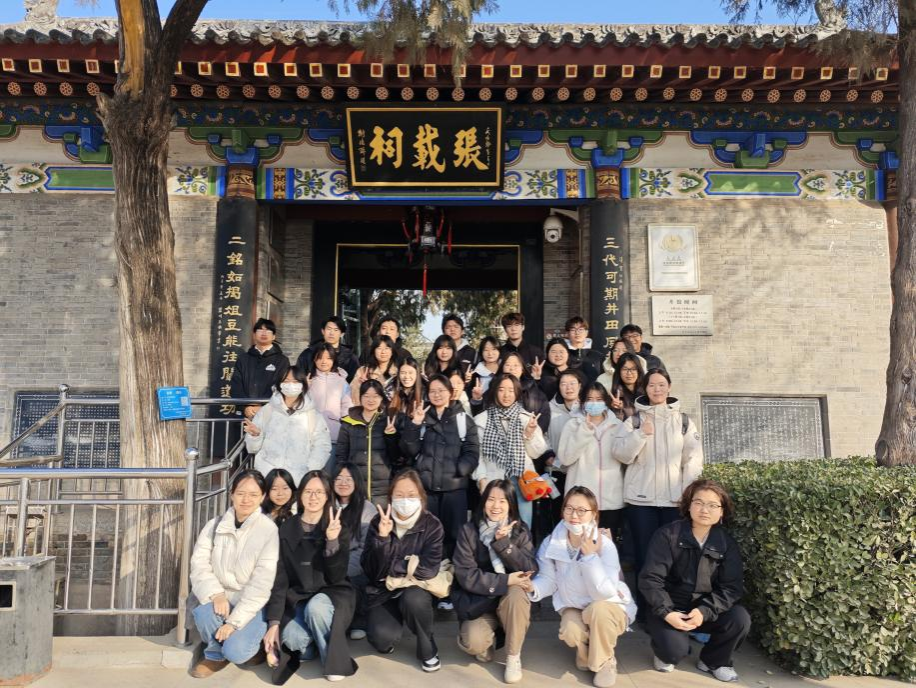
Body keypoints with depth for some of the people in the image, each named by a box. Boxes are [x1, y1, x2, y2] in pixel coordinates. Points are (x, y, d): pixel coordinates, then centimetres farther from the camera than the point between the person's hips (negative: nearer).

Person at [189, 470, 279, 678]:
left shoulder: (270, 531, -15)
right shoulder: (215, 525, -1)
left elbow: (261, 584, -17)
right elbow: (199, 563, -6)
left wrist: (234, 621, -21)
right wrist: (216, 594, -24)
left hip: (253, 605, -3)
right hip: (222, 598, 3)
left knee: (235, 651, -25)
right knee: (203, 612, -29)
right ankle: (215, 654, 3)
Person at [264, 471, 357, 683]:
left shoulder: (340, 530, -6)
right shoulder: (286, 530, -2)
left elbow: (336, 577, -14)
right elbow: (279, 578, -4)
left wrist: (332, 541, -29)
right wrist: (273, 623, -14)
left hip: (331, 594, -1)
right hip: (298, 598, 1)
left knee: (315, 608, -36)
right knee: (291, 638, -30)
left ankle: (335, 659, -10)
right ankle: (309, 644, 8)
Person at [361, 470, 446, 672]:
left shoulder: (432, 525, -13)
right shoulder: (379, 522, -10)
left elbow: (428, 569, -22)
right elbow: (372, 570, -15)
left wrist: (391, 566, -17)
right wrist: (382, 537, -30)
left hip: (416, 588, -1)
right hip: (384, 591, 1)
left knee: (413, 600, -35)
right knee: (382, 639, -25)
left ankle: (427, 648, -5)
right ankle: (394, 621, 13)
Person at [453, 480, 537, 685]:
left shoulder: (520, 531, -3)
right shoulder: (469, 531, -9)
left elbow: (531, 571, -13)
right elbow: (466, 576, -16)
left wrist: (503, 542, -24)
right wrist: (505, 580, -23)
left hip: (511, 599, 2)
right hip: (478, 603, -1)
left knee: (516, 593, -32)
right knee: (474, 643, -29)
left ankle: (514, 656, -11)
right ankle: (489, 639, 9)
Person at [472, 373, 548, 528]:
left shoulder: (527, 418, 6)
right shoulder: (482, 419, 1)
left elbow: (536, 453, 6)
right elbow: (477, 453, -1)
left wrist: (530, 434, -9)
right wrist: (482, 479, -10)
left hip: (521, 482, 1)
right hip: (493, 482, -1)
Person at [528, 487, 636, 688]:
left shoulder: (605, 545, -23)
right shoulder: (552, 543, -11)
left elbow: (604, 592, -31)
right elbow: (549, 579, -9)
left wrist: (590, 556, -38)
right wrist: (532, 587, -31)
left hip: (609, 608, -2)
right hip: (574, 608, 2)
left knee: (598, 609, -37)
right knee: (570, 632, -31)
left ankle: (605, 662, -7)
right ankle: (587, 651, 10)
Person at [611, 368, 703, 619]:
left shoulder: (683, 420, 8)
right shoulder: (634, 420, 5)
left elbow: (694, 457, 3)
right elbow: (619, 452, -5)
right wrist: (641, 434, -16)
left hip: (675, 498, 1)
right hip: (641, 498, -1)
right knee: (644, 554, 4)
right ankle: (645, 609, 15)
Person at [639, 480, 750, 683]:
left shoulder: (727, 543, -4)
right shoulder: (667, 535, -14)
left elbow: (732, 587, -10)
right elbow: (650, 579, -15)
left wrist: (705, 611, -24)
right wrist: (666, 613, -27)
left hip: (707, 609, 3)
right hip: (669, 608, -3)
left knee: (740, 619, -23)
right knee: (676, 649, -28)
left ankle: (714, 661, 6)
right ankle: (665, 653, 12)